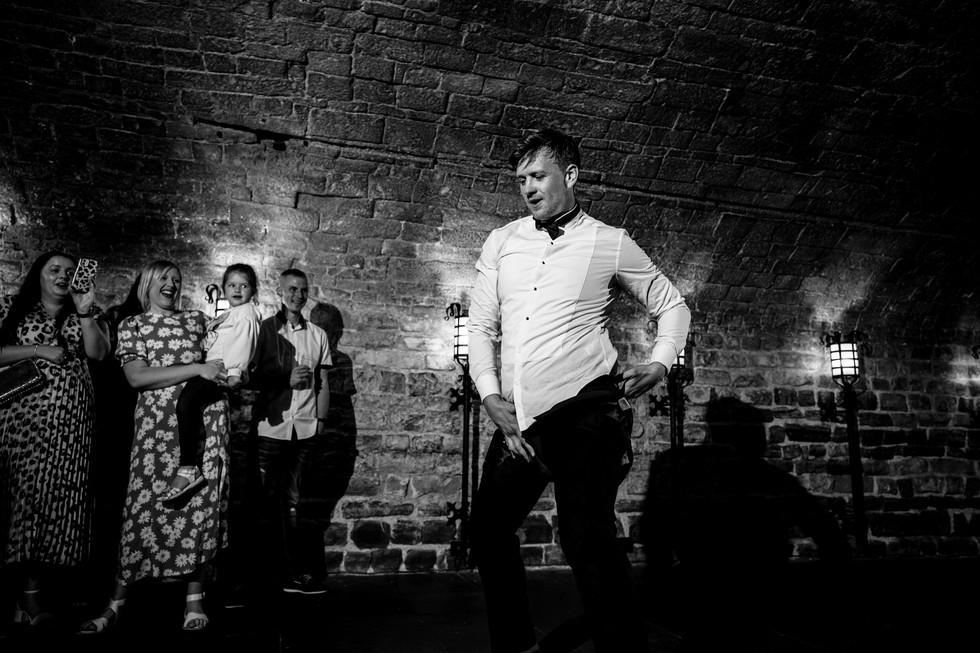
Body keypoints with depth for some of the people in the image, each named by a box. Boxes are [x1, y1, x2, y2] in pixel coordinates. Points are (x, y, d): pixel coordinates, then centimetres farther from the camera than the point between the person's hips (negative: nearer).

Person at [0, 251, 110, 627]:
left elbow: (98, 352, -3)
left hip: (69, 421, 1)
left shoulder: (88, 313, 13)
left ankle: (33, 590, 6)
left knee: (56, 497, -2)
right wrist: (37, 350, -7)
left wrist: (85, 314, -13)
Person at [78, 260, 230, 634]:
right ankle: (117, 603, 11)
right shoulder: (131, 326, 10)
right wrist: (196, 368, -11)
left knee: (203, 505, -1)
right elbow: (136, 377, -5)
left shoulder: (197, 319, 16)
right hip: (157, 424, -1)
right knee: (145, 506, -3)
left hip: (205, 420, 2)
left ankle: (195, 598, 11)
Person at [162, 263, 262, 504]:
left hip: (224, 372, -11)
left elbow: (243, 341, -15)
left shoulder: (247, 312, 1)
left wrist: (235, 371, -25)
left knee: (186, 400, -29)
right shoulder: (228, 315, 32)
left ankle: (188, 469, -31)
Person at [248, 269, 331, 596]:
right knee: (267, 500, 2)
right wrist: (285, 379, -11)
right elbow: (248, 377, -1)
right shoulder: (264, 329, 3)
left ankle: (293, 572, 14)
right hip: (270, 425, -2)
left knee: (291, 500, 9)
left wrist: (321, 418, 4)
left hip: (304, 428, 2)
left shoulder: (318, 335, 11)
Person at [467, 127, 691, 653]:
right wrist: (491, 397, -1)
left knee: (586, 539, -14)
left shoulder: (610, 244, 2)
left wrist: (659, 363, -4)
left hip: (586, 411, -5)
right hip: (518, 419, 5)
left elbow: (671, 305, 13)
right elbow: (481, 326, 12)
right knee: (488, 530, 12)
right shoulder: (501, 243, 11)